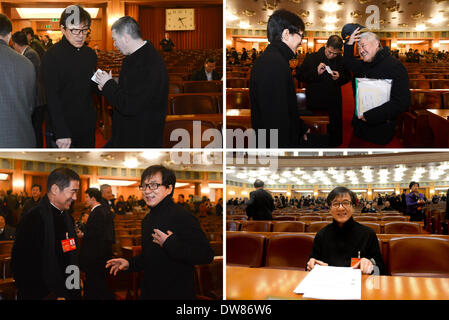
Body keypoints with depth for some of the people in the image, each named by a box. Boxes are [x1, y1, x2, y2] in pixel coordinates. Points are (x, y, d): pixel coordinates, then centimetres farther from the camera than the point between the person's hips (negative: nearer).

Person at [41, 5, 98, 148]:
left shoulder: (90, 54, 7)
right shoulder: (52, 56, -12)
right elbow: (52, 97, -16)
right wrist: (61, 133, -21)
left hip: (87, 126, 6)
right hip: (61, 129, -6)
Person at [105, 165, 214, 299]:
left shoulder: (181, 216, -17)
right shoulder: (147, 220, 12)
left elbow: (206, 255, -26)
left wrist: (169, 243, -26)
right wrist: (130, 263, 10)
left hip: (176, 294, -8)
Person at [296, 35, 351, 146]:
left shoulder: (341, 60, 0)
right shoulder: (312, 58, -7)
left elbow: (347, 77, 13)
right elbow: (299, 76, -8)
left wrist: (339, 78, -10)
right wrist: (316, 72, -22)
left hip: (334, 104, 2)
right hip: (315, 103, -2)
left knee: (335, 128, 11)